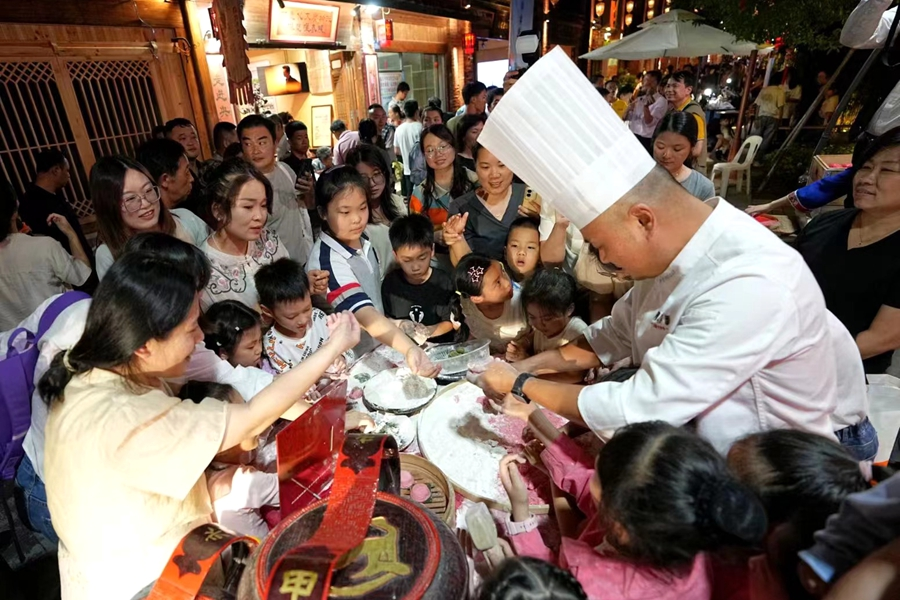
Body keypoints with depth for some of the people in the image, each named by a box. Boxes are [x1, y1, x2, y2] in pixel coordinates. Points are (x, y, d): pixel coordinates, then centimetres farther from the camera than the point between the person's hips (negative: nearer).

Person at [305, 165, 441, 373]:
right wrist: (410, 349, -47)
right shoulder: (326, 261, -22)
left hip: (379, 348, 6)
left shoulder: (361, 240, -1)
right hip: (352, 361, -6)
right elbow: (366, 315, -34)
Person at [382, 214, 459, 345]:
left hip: (439, 346, -1)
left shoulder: (442, 282, -5)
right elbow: (385, 318, 9)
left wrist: (429, 331, -18)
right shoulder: (390, 282, 0)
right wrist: (398, 324, -11)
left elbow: (450, 321, -1)